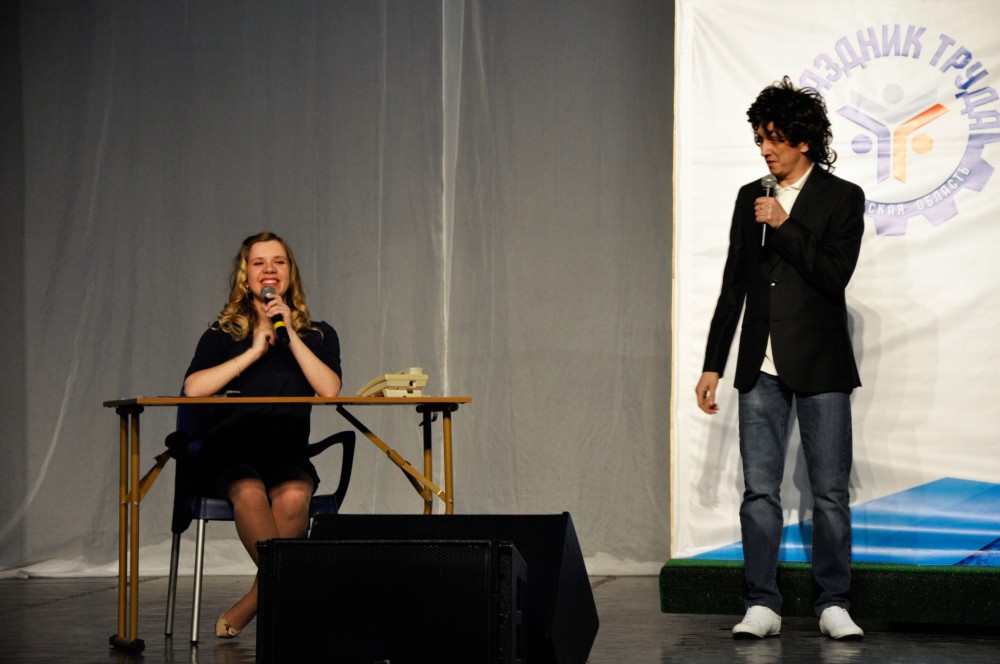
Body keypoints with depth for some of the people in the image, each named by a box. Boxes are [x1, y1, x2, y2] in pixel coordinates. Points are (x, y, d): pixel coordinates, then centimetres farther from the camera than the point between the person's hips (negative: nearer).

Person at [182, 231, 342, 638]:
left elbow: (330, 390, -6)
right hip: (230, 453, -1)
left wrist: (290, 335, -7)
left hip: (288, 455, 1)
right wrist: (255, 351, -7)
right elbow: (193, 389, -8)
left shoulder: (317, 334, 14)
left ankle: (251, 605, -25)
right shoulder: (223, 334, 11)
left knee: (294, 496, -35)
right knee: (250, 493, -36)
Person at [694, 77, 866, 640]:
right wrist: (714, 364, 11)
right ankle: (763, 605, 6)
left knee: (830, 493, 0)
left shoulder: (842, 198, -1)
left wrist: (784, 225, -15)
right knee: (760, 492, 2)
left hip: (819, 366, -4)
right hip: (762, 368, 4)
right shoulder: (750, 199, 13)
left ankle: (834, 604, 8)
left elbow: (835, 275, -13)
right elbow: (734, 286, 14)